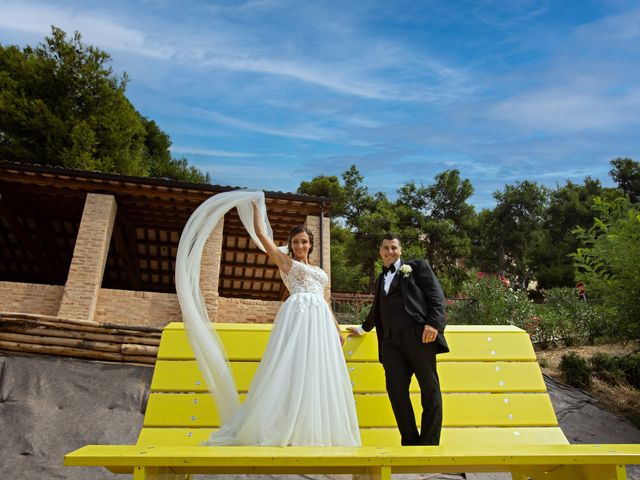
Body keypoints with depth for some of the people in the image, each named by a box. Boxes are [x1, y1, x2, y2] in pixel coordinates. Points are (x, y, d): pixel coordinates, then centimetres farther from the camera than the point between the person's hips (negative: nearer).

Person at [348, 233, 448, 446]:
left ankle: (429, 443, 4)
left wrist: (433, 323, -13)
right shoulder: (380, 280, 28)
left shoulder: (418, 267, 12)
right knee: (395, 388, -5)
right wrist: (364, 328, 52)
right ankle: (410, 441, 4)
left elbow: (436, 295, 1)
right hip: (390, 340, 5)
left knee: (429, 388, -4)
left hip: (418, 333, -5)